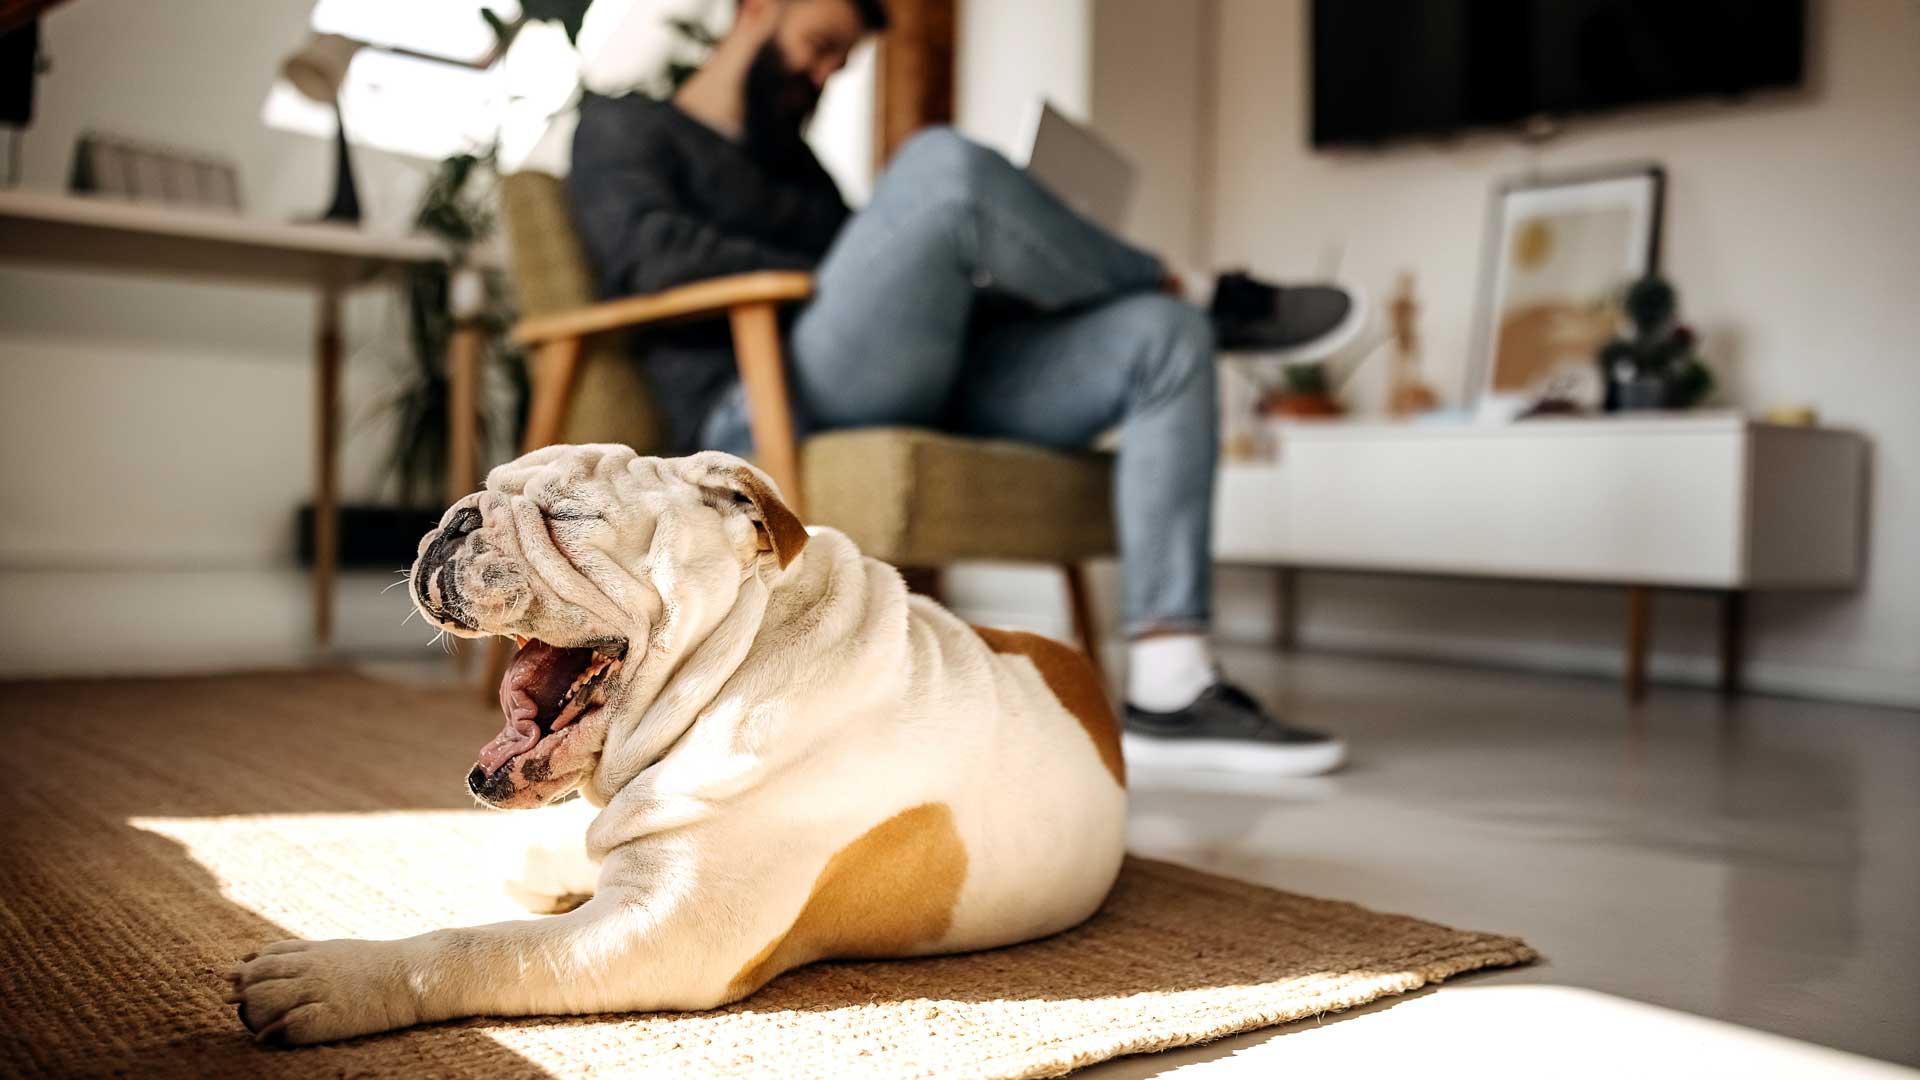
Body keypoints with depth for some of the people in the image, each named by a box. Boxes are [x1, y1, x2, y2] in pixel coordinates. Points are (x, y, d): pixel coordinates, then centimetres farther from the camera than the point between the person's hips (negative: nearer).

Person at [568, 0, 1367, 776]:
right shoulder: (622, 127, 14)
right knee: (944, 167, -26)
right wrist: (826, 280, -13)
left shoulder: (794, 161, 34)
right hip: (764, 415, -7)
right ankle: (1214, 302, -1)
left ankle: (1167, 692, -22)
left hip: (910, 399, 7)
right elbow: (649, 255, -9)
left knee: (1164, 334, -9)